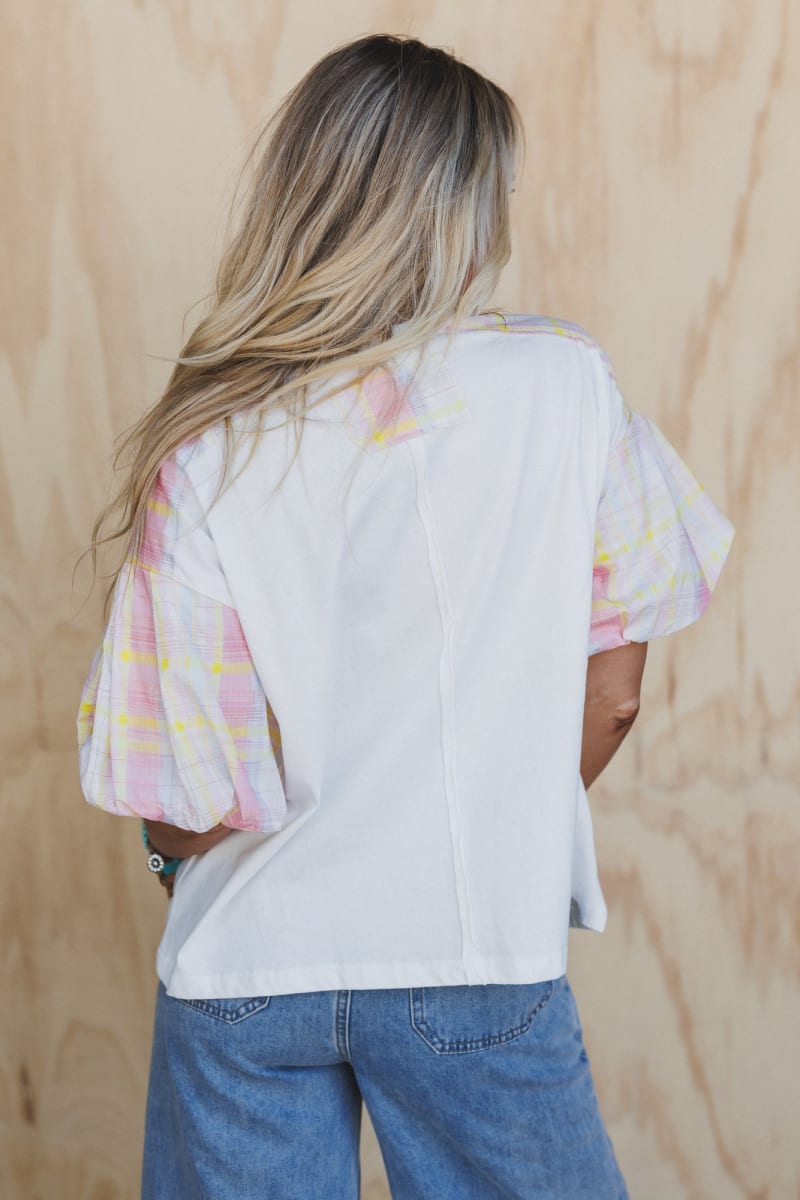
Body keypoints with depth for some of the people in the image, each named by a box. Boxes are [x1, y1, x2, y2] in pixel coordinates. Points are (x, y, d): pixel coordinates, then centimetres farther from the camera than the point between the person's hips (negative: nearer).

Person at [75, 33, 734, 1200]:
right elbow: (611, 693, -2)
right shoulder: (562, 383, -10)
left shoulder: (204, 460, -11)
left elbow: (191, 804, -9)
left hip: (247, 960, 1)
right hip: (479, 952, 0)